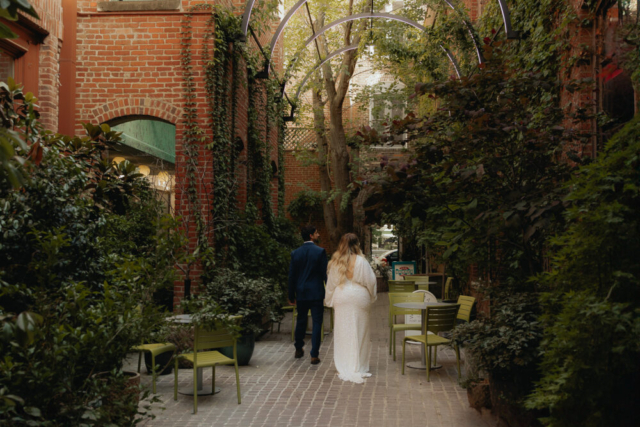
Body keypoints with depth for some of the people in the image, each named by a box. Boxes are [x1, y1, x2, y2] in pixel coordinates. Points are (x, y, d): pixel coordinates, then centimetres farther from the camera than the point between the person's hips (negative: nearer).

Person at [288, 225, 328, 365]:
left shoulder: (295, 253, 1)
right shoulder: (320, 252, -10)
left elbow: (291, 276, 4)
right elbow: (325, 273, -8)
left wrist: (291, 295, 11)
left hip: (301, 293, 4)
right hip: (316, 293, -4)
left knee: (301, 321, 19)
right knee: (317, 323, 1)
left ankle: (298, 349, 34)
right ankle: (314, 355, 0)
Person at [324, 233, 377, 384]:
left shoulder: (335, 262, -1)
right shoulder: (361, 261, -10)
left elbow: (331, 283, 6)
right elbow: (370, 281, -4)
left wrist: (329, 300, 17)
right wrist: (371, 297, 13)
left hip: (341, 299, 3)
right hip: (359, 298, -2)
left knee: (342, 333, 7)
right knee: (359, 333, 7)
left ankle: (343, 368, 12)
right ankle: (358, 368, 12)